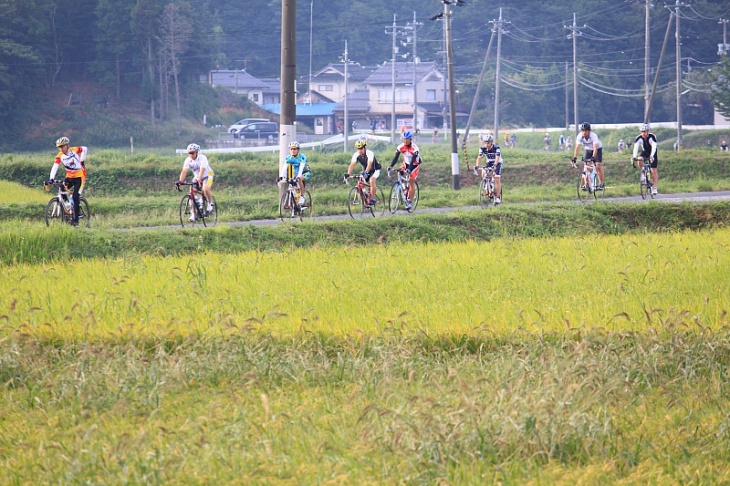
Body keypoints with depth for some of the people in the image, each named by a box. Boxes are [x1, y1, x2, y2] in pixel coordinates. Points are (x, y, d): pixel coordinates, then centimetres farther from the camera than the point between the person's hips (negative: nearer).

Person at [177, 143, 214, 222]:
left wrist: (199, 179, -55)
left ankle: (210, 204, -10)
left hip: (207, 175, -5)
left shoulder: (202, 158, -26)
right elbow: (184, 171, -23)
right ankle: (193, 214, -6)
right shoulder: (188, 160, -13)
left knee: (205, 189, -34)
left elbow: (202, 170, -40)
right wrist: (180, 181, -39)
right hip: (197, 177, 5)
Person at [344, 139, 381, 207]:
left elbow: (369, 164, -45)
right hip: (365, 170, 5)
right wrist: (347, 174, -44)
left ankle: (373, 199, -26)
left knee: (372, 180, -33)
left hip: (375, 169, -5)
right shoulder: (356, 155, -18)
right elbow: (352, 165, -28)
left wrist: (366, 173, -61)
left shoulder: (369, 153, -31)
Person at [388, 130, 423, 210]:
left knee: (412, 181, -10)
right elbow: (396, 157, -21)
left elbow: (413, 159, -36)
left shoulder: (414, 148, -29)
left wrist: (409, 169, -50)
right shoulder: (401, 147, -18)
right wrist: (391, 166, -35)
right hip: (406, 163, 4)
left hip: (415, 164, -4)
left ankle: (410, 201, -2)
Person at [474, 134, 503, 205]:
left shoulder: (496, 148, -27)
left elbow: (497, 158, -36)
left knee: (497, 180, -11)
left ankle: (498, 197, -4)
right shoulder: (483, 148, -17)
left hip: (497, 162, -4)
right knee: (483, 174, -22)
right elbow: (479, 157, -23)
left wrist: (494, 165, -53)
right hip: (488, 162, 4)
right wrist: (477, 166, -40)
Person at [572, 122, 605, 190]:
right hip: (588, 149, 4)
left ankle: (602, 183, 0)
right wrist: (574, 158, -42)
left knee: (598, 166, -13)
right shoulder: (580, 136, -25)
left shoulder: (593, 136, -35)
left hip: (598, 149, -4)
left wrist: (593, 157, -55)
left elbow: (595, 148, -42)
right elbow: (577, 147, -30)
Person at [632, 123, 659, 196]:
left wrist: (652, 156, -55)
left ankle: (654, 187, 4)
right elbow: (636, 147, -33)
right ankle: (643, 173, -6)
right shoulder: (639, 138, -22)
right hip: (644, 152, 2)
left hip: (652, 153, -2)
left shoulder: (652, 137, -29)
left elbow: (654, 147, -40)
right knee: (639, 160, -31)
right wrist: (634, 157, -49)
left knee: (653, 171, -6)